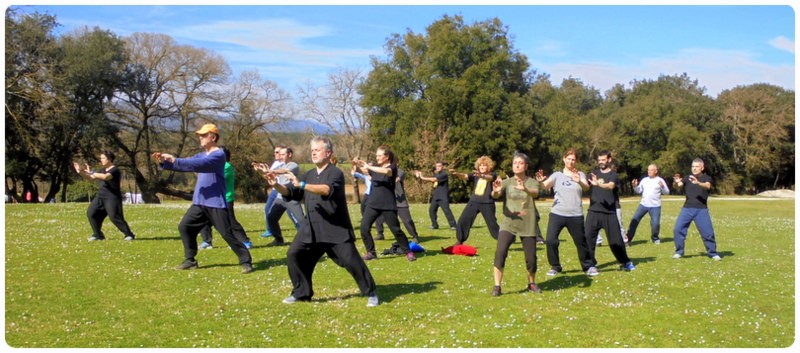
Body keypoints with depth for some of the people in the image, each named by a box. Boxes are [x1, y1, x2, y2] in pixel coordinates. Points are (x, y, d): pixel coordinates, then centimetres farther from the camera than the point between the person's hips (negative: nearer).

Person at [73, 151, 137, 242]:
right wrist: (80, 172, 8)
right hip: (100, 197, 9)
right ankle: (98, 234, 13)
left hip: (112, 198, -9)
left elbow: (105, 177, -30)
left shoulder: (114, 170, -12)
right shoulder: (103, 170, 17)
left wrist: (91, 172, -24)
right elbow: (91, 178, 21)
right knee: (91, 213, 4)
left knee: (115, 217, -15)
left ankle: (129, 234, -5)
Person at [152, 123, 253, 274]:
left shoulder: (219, 154, -13)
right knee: (185, 227, 9)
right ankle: (190, 260, 18)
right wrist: (163, 161, -4)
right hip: (199, 203, 9)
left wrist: (175, 160, -28)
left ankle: (246, 262, -1)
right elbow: (183, 165, 11)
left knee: (227, 233, -9)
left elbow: (199, 165, -27)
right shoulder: (201, 155, 16)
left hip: (216, 204, -9)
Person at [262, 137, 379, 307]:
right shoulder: (309, 175, 13)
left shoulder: (335, 173, -10)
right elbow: (289, 192, 7)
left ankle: (371, 293, 9)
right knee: (294, 254, 0)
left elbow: (327, 189, -30)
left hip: (337, 228, -7)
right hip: (311, 229, 7)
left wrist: (302, 185, -39)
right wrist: (276, 185, -14)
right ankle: (301, 293, 15)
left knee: (351, 260, -9)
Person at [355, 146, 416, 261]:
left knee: (396, 229, -2)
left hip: (388, 205, -5)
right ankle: (371, 252, 5)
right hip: (373, 204, 5)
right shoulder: (375, 167, 13)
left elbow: (386, 171, -28)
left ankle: (408, 252, 14)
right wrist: (358, 165, -10)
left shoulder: (392, 167, -6)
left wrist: (368, 166, -29)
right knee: (364, 227, -7)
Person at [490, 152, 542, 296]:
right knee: (500, 252, -20)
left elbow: (535, 193, -22)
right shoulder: (507, 182, 4)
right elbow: (495, 195, -15)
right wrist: (495, 191, -40)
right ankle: (497, 286, -12)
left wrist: (525, 189, -45)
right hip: (508, 224, 0)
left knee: (531, 258, 1)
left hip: (528, 226, 0)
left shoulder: (532, 182, 2)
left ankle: (532, 283, 29)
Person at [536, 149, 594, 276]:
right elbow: (545, 186, -8)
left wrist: (579, 181, -35)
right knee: (550, 241, -10)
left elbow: (586, 187, -12)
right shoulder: (557, 175, 8)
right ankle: (555, 267, 8)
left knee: (581, 242, 6)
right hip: (557, 214, 0)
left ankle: (588, 266, 26)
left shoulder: (580, 175, 8)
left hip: (576, 215, 0)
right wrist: (540, 181, -32)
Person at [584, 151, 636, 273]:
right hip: (593, 212, 3)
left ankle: (626, 262, 22)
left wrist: (599, 184, -41)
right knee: (588, 237, -5)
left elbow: (611, 186, -21)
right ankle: (591, 264, 8)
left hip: (609, 213, -3)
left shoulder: (614, 175, 0)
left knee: (616, 239, 3)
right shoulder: (594, 173, 14)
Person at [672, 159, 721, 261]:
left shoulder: (707, 178, 3)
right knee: (678, 229, -6)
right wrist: (675, 182, -31)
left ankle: (713, 253, 13)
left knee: (708, 232, -3)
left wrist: (698, 183, -42)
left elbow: (708, 186, -20)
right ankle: (679, 252, 7)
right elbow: (677, 186, -6)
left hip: (701, 210, -2)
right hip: (687, 208, 2)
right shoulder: (687, 178, 9)